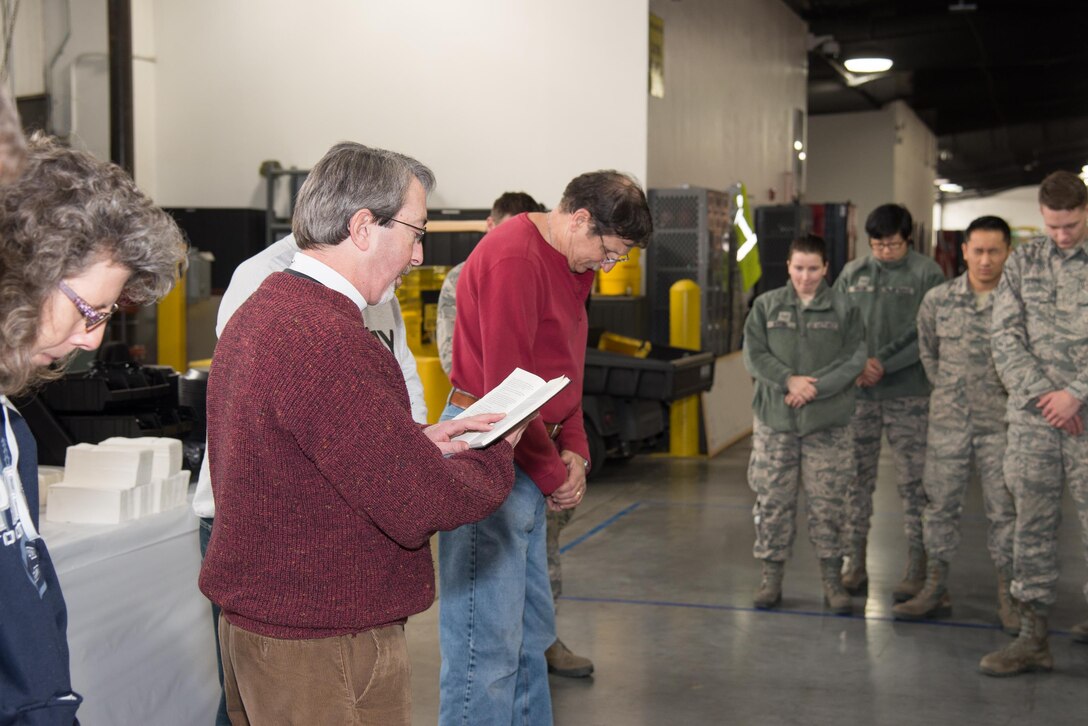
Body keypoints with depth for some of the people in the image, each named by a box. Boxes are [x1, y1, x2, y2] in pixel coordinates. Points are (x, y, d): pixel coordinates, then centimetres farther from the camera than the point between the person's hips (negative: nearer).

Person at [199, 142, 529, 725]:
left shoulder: (259, 311, 7)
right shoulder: (329, 342, -27)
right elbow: (418, 507, -26)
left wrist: (422, 442, 5)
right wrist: (496, 456, -7)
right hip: (324, 652, -10)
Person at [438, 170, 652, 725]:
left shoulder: (572, 264, 12)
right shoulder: (513, 258, -18)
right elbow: (506, 387, -21)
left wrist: (575, 451, 4)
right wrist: (554, 474, -11)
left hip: (529, 460, 10)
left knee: (531, 628, 19)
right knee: (487, 640, -6)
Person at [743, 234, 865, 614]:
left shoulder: (844, 309, 2)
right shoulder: (766, 305, 6)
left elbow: (853, 361, -4)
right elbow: (754, 355, 0)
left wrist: (813, 388, -15)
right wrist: (789, 380, -14)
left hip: (828, 424, -1)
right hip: (774, 420, 1)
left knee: (827, 504, 4)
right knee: (773, 501, 5)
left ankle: (832, 581, 14)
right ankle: (771, 578, 16)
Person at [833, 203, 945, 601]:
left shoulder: (927, 274, -2)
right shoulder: (853, 273, 8)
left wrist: (884, 366, -14)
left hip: (908, 393, -3)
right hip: (857, 393, 3)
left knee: (914, 483, 1)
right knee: (857, 479, 7)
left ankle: (916, 570, 10)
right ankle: (855, 565, 17)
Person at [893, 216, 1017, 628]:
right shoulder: (938, 299, 3)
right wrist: (949, 390, 11)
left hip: (1001, 424, -2)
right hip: (948, 422, 3)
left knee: (1005, 509, 3)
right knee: (940, 505, 9)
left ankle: (1008, 598, 13)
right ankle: (935, 590, 20)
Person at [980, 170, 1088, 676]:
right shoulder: (1024, 261, 8)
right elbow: (1005, 337, 3)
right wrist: (1041, 395, -7)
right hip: (1033, 416, 3)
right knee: (1032, 527, 7)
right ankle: (1032, 638, 16)